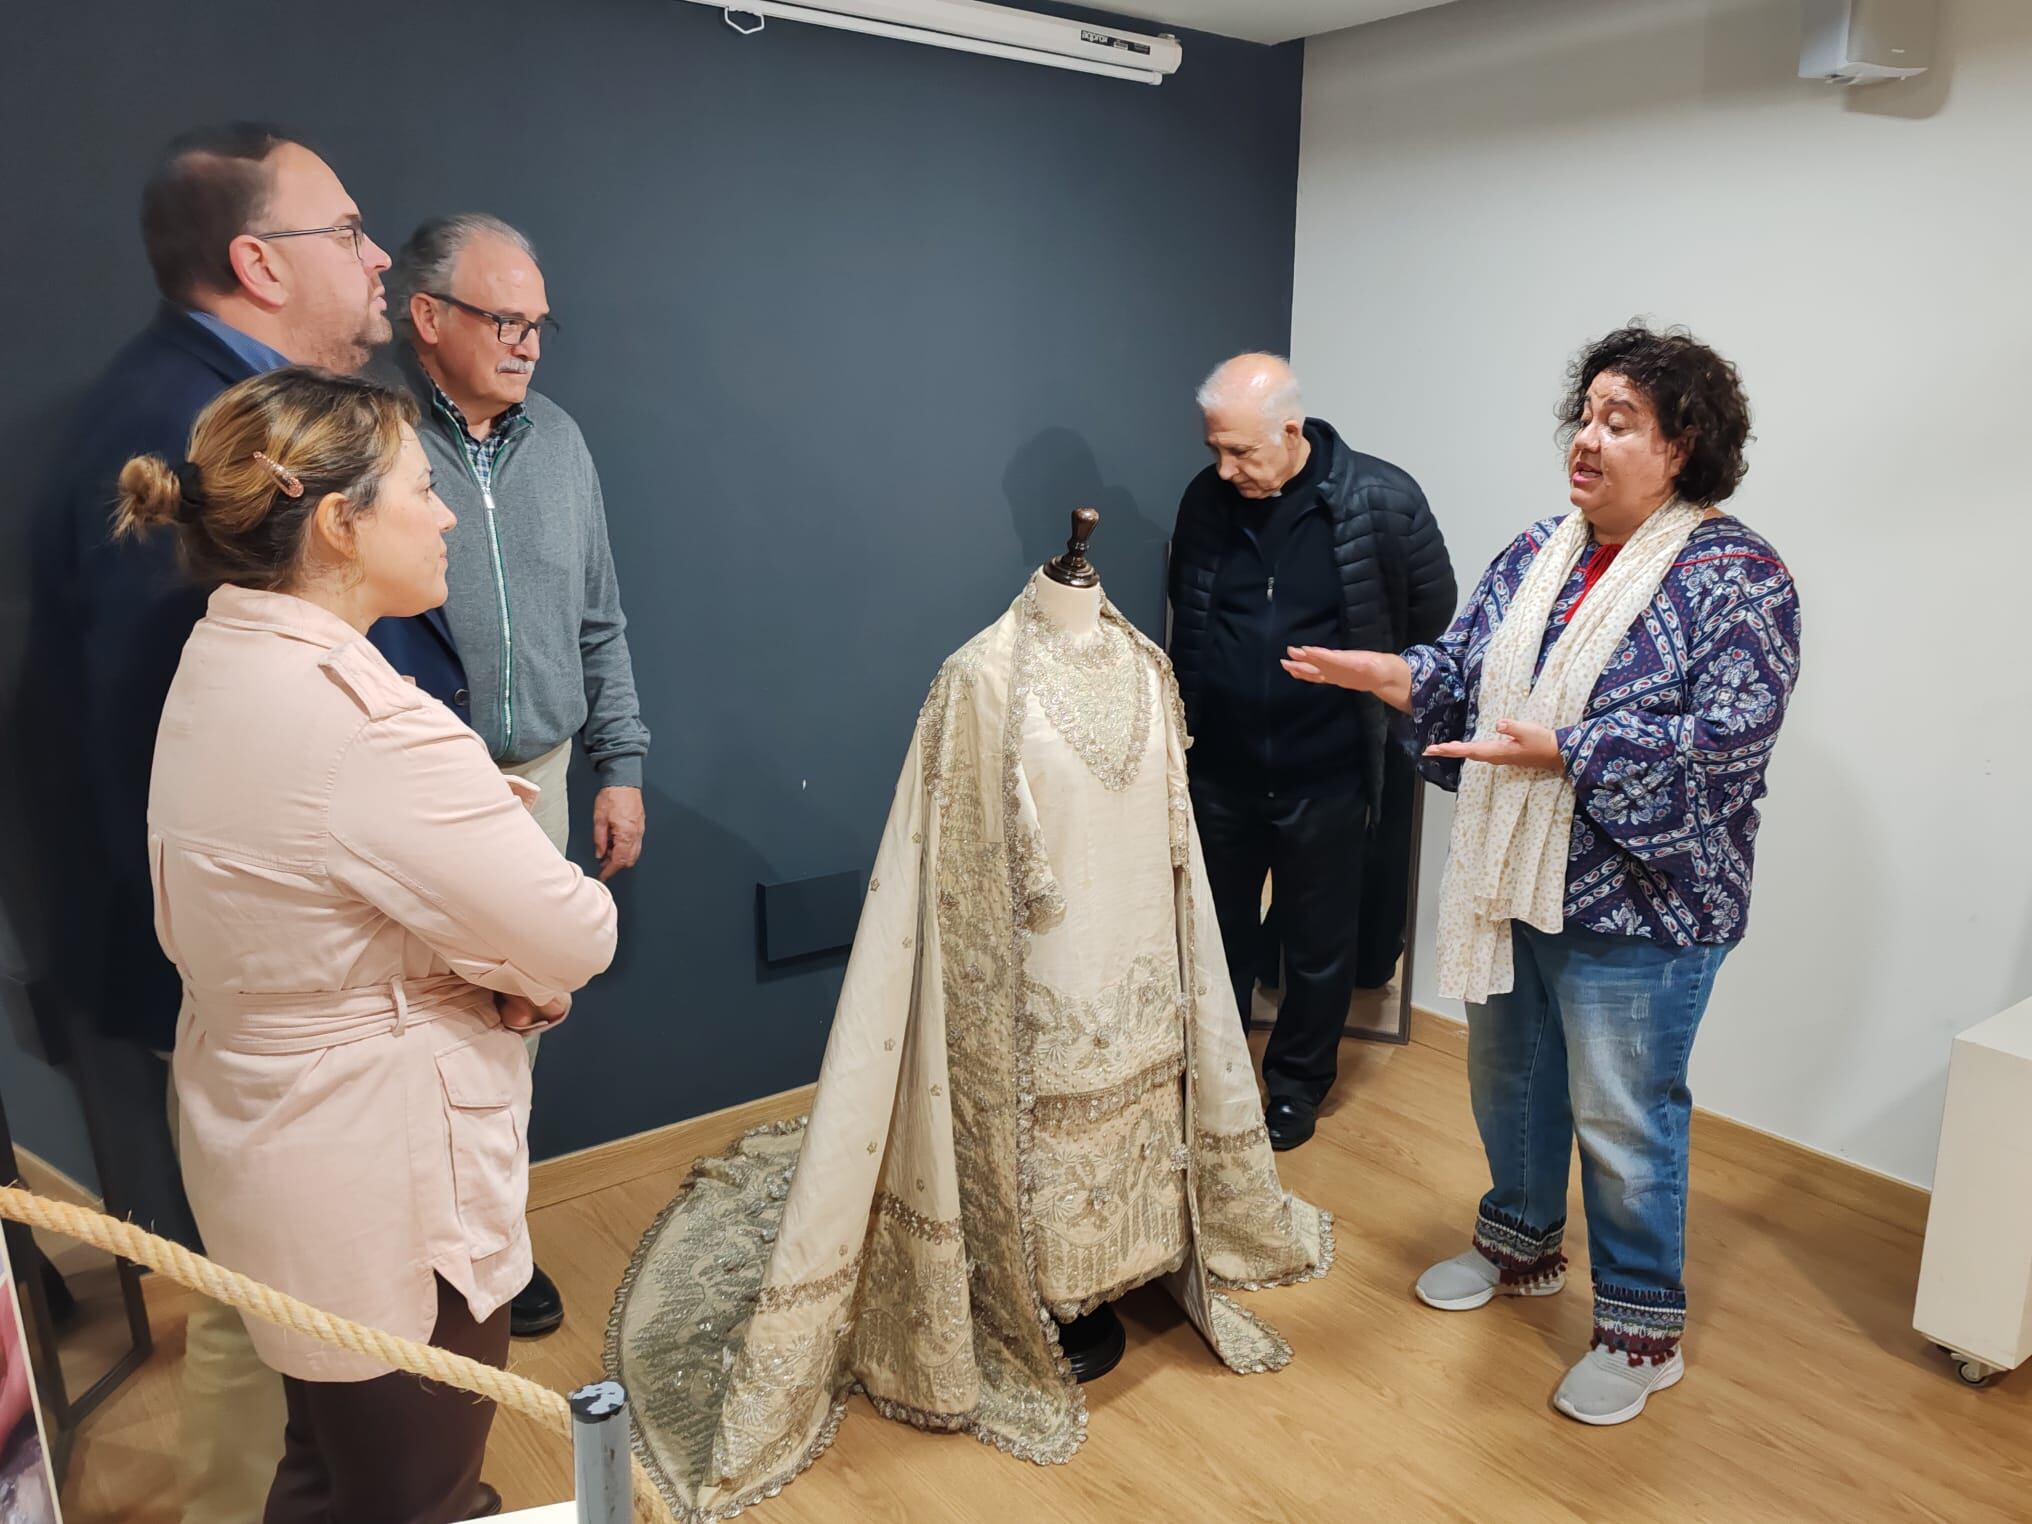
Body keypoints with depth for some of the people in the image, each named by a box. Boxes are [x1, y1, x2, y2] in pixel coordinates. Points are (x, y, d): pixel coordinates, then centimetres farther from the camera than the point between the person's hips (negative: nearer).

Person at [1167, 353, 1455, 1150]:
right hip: (1219, 770, 3)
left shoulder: (1381, 500, -14)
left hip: (1325, 776, -2)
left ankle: (1299, 1080, 35)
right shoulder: (1206, 499, -4)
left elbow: (1432, 611, 1)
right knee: (1217, 934, 16)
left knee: (1320, 945, 14)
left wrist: (1364, 680, 9)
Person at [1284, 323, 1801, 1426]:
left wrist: (1563, 750, -27)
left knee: (1621, 1117, 6)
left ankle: (1642, 1328, 27)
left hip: (1637, 903, -6)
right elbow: (1462, 668, 9)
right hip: (1512, 879, 7)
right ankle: (1522, 1246, 44)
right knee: (1508, 1076, 20)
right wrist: (1376, 671, -10)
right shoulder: (1538, 554, 7)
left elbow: (1724, 743, -20)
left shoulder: (1737, 578, -13)